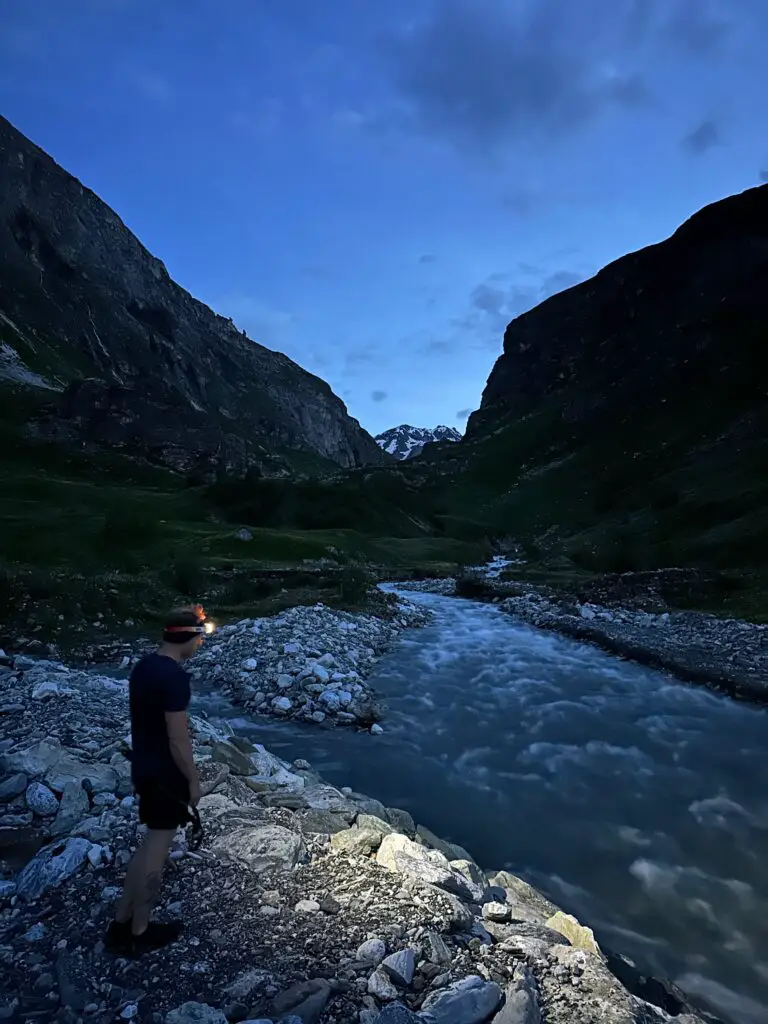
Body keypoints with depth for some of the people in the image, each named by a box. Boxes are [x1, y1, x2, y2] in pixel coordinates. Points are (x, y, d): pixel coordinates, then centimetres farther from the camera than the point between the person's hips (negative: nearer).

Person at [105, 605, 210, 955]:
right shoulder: (174, 676, -26)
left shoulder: (143, 666, 3)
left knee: (151, 844, 21)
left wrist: (140, 766, 21)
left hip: (143, 768, 9)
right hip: (165, 774, -9)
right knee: (156, 850, 8)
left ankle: (120, 924, 30)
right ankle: (139, 934, 24)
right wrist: (193, 781, -11)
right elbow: (178, 738, -23)